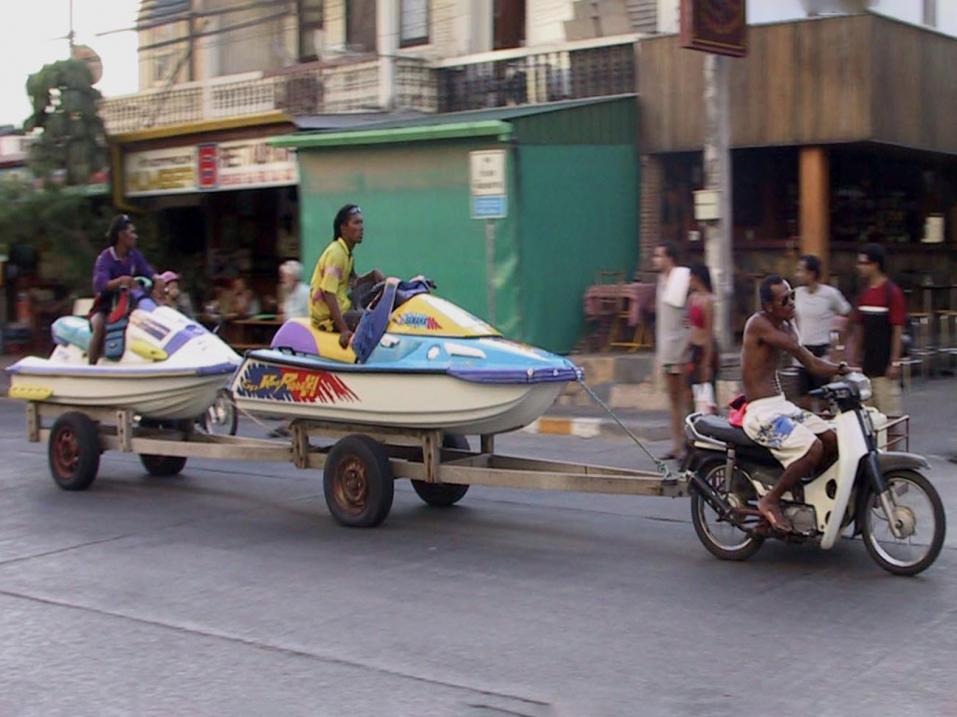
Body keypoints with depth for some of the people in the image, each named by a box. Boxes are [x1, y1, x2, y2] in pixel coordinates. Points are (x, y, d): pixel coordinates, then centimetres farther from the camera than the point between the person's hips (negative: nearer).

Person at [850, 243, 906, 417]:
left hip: (885, 366, -7)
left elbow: (898, 330, -12)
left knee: (889, 413, -3)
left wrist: (895, 362, -15)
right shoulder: (863, 293, 10)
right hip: (867, 365, 7)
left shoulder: (892, 292, -11)